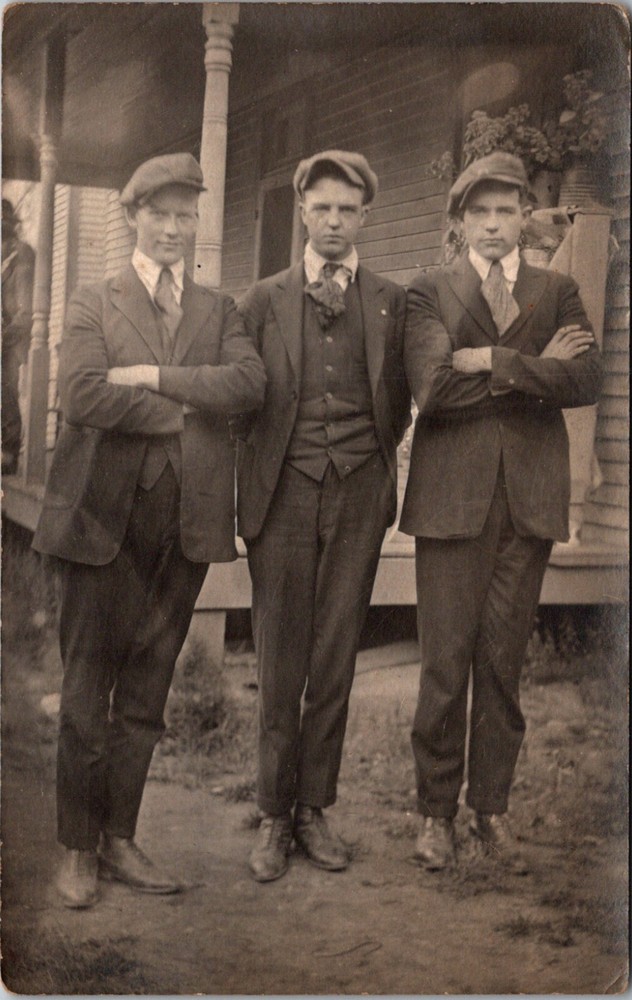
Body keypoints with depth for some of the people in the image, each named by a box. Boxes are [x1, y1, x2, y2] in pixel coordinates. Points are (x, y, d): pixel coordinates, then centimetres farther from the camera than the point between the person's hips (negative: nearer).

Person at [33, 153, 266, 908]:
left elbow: (250, 381, -5)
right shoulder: (92, 306, 7)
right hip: (104, 514, -2)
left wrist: (153, 377, -12)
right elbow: (81, 396, -11)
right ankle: (78, 848, 14)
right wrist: (184, 410, -9)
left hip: (186, 520, 3)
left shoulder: (218, 310, 15)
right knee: (87, 686, 2)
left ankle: (119, 838, 20)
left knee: (147, 689, 9)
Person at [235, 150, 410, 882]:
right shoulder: (264, 300, 7)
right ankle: (274, 815, 15)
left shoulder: (390, 302, 10)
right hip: (284, 493, -1)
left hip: (358, 494, 1)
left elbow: (398, 402, 15)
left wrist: (369, 458, 7)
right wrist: (260, 467, 2)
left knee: (335, 659, 5)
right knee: (280, 662, 2)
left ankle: (314, 808, 18)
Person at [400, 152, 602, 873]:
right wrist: (533, 368, -5)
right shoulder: (429, 293, 7)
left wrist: (492, 362, -9)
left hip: (529, 496, 2)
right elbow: (433, 387, -10)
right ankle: (436, 811, 15)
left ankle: (492, 810, 20)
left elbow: (585, 380, -3)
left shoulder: (557, 292, 15)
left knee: (504, 663, 7)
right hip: (452, 495, -2)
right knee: (445, 663, 0)